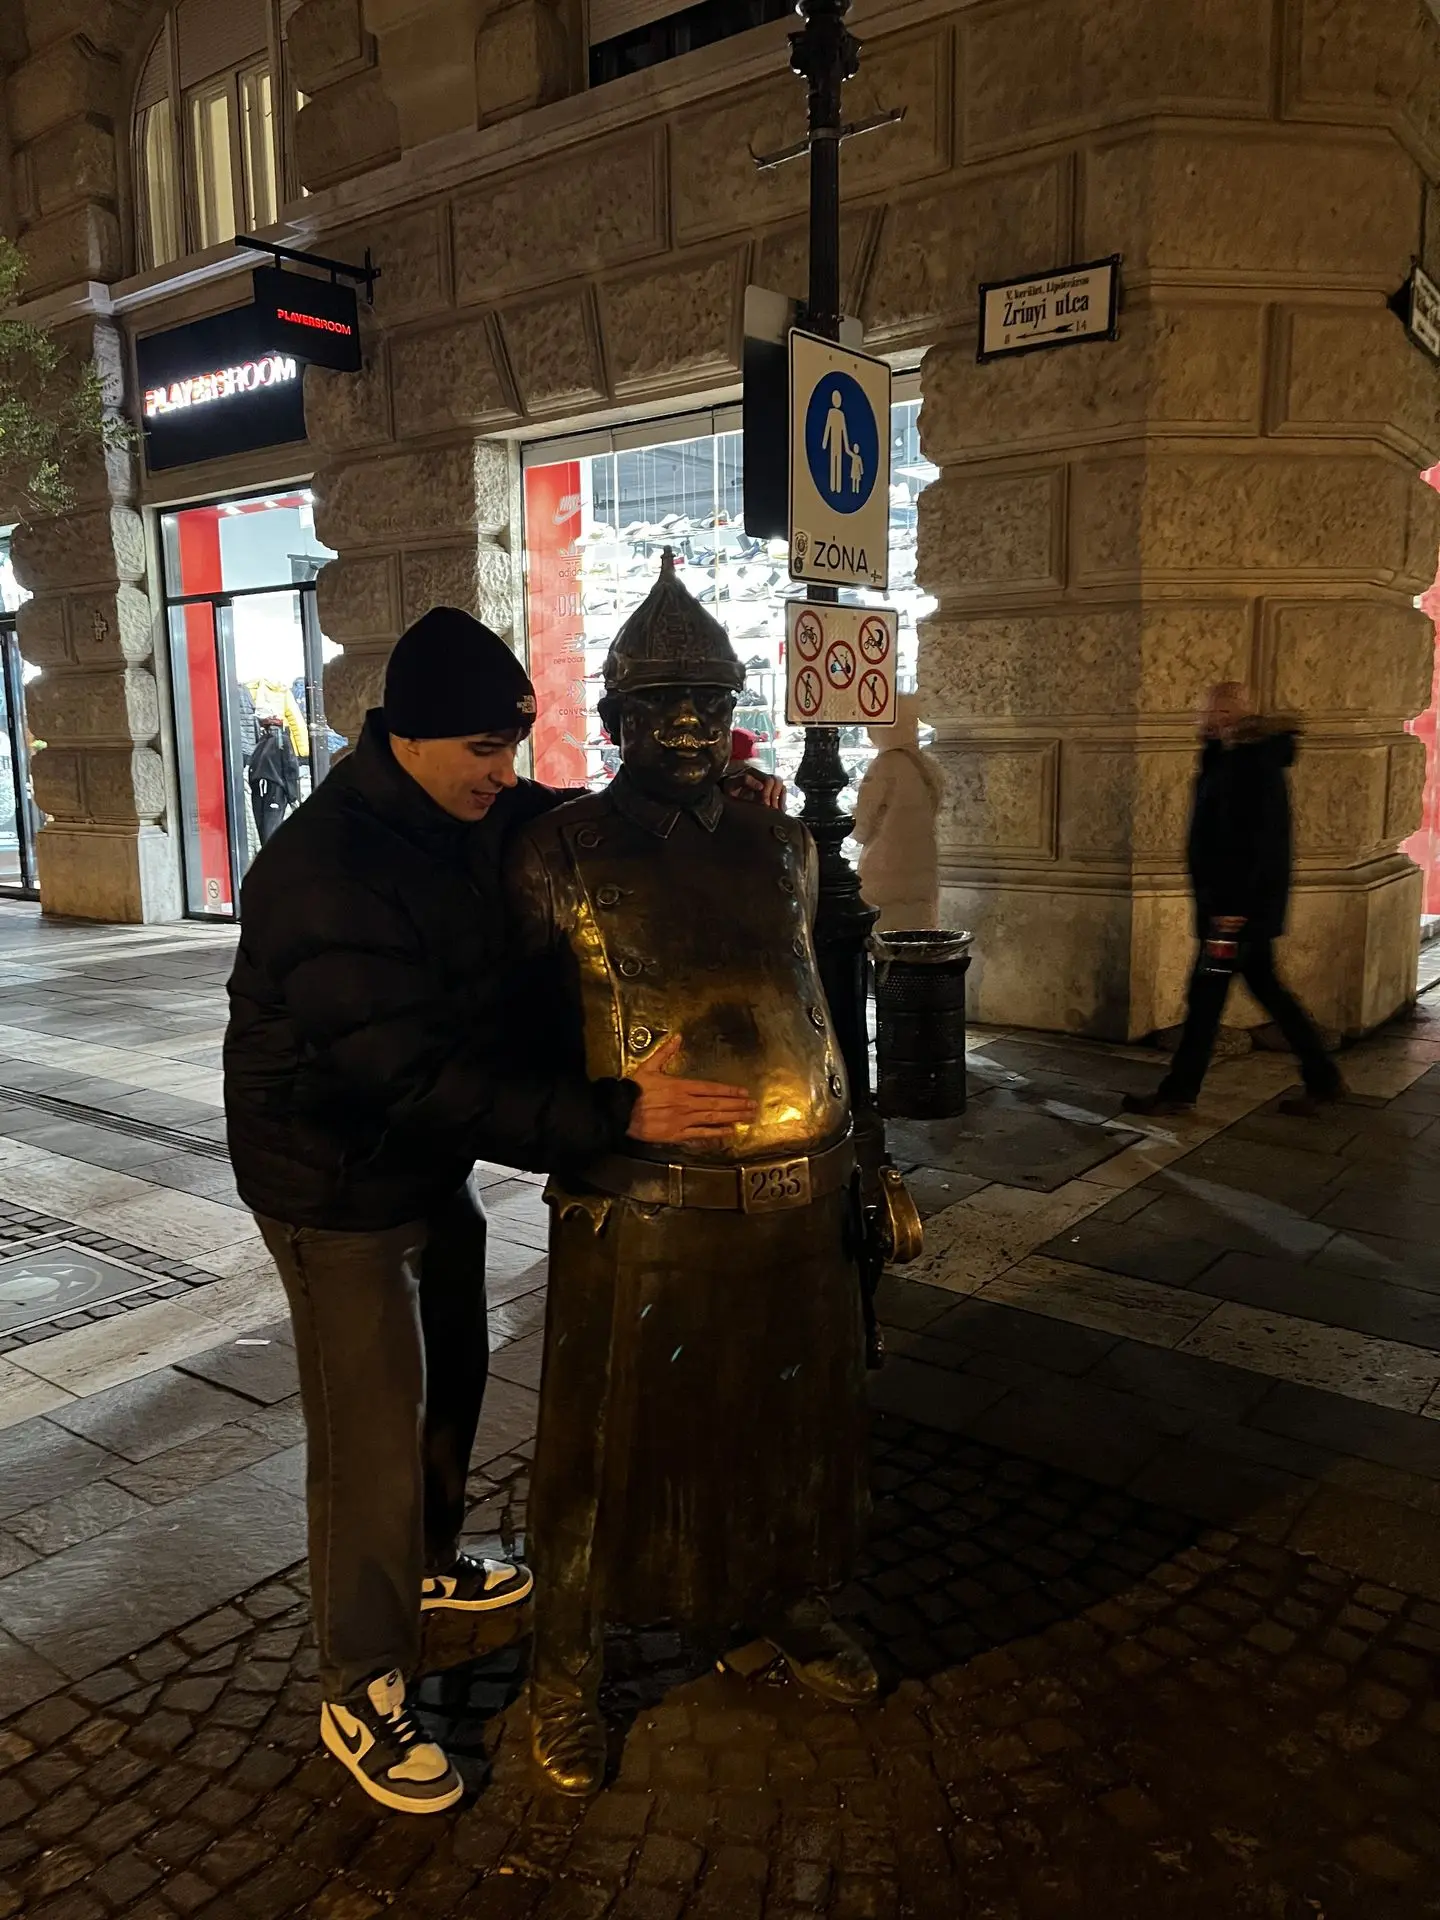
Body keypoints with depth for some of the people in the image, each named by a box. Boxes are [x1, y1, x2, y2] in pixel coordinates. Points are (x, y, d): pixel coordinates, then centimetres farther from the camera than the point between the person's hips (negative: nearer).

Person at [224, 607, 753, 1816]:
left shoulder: (477, 814, -6)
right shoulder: (324, 875, -31)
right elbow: (422, 1077, -35)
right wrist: (615, 1113, -38)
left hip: (434, 1167, 8)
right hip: (342, 1192, -8)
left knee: (451, 1375, 24)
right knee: (371, 1438, 2)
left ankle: (429, 1564, 50)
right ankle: (362, 1695, 24)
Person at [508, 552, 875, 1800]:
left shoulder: (783, 846, 8)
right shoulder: (559, 854, -6)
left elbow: (811, 1005, 14)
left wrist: (848, 1161, 14)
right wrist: (579, 1133, -4)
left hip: (796, 1195, 5)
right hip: (640, 1205, -4)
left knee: (794, 1417, 20)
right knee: (609, 1438, 10)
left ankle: (785, 1603, 47)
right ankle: (566, 1665, 33)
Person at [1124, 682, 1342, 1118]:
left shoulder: (1249, 764, -19)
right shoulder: (1234, 759, 12)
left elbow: (1251, 842, -24)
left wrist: (1232, 906, -25)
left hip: (1241, 903, -10)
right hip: (1246, 903, 10)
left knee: (1206, 995, -2)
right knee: (1266, 988, 16)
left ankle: (1179, 1092, 8)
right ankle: (1323, 1079, 23)